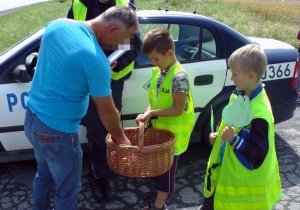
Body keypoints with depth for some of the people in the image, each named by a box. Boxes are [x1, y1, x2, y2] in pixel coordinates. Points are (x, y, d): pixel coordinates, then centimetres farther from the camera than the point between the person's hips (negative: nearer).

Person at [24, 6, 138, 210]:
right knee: (67, 190, 14)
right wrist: (120, 138, 2)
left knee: (44, 174, 30)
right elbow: (107, 111, -14)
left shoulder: (58, 24, -5)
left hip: (32, 118, 8)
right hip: (57, 132, -8)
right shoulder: (97, 61, -25)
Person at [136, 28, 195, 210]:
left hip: (173, 133, -8)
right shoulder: (158, 71, 2)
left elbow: (178, 109, -23)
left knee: (166, 168, 8)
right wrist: (147, 114, -8)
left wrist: (152, 113, -22)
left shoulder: (179, 76, -23)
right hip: (159, 129, 8)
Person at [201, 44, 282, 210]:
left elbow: (258, 155, -26)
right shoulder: (240, 95, -4)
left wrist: (234, 140, -35)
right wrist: (218, 135, -1)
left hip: (244, 183, -8)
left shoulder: (259, 114, -29)